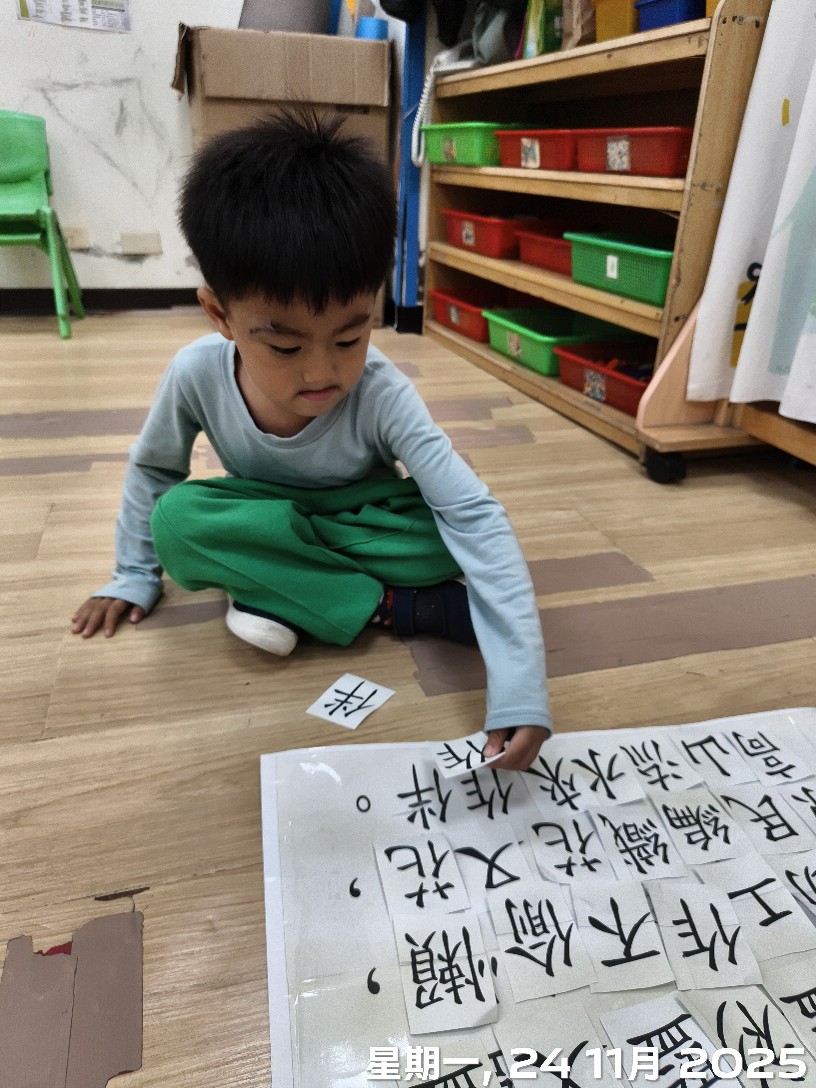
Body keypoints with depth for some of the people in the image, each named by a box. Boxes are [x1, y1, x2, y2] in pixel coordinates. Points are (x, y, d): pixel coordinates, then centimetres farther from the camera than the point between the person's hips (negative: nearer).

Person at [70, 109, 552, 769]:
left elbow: (475, 517, -38)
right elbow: (152, 467, -3)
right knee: (179, 520, -30)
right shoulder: (198, 371, -24)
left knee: (449, 531, -31)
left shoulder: (381, 394, -32)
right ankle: (391, 608, -25)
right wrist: (135, 575, 2)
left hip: (359, 522, -2)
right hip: (270, 518, 3)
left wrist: (519, 684, -46)